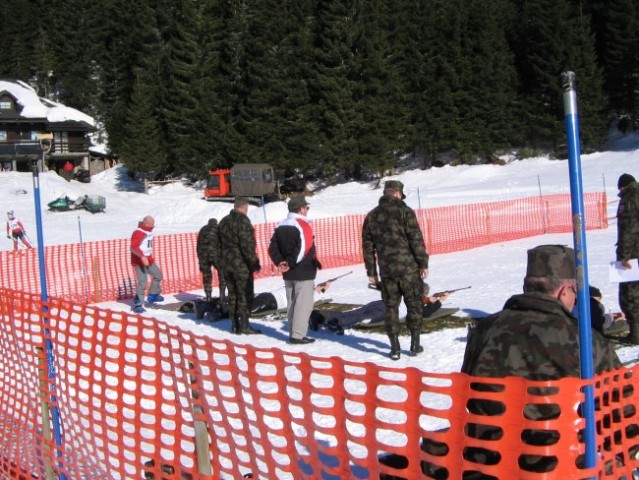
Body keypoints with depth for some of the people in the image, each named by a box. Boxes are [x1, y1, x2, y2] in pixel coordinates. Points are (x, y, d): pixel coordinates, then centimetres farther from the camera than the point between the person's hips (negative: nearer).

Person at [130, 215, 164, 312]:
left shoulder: (149, 232, 10)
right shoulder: (138, 233, -19)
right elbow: (133, 247, -28)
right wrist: (142, 257, -38)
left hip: (148, 260, 9)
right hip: (139, 261, -9)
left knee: (158, 275, 19)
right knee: (143, 282, -15)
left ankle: (152, 296, 35)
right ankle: (137, 304, -7)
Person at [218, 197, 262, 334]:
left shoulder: (223, 222, 13)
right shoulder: (242, 221, -13)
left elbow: (219, 244, 17)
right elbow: (247, 244, -19)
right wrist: (254, 262, -14)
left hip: (226, 263, 7)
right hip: (241, 264, -7)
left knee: (232, 294, 12)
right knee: (245, 294, -2)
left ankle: (234, 325, 14)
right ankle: (244, 325, -3)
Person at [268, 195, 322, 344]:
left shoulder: (281, 226, 11)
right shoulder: (303, 225, -13)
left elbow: (272, 247, 7)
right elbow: (304, 249, -23)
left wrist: (280, 262, 1)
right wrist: (291, 263, -16)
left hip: (288, 274, 8)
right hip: (304, 273, -8)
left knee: (291, 303, 15)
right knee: (304, 304, -4)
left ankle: (293, 333, 19)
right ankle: (298, 335, -6)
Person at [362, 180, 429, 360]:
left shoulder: (372, 216, 9)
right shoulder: (404, 211, -6)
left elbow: (367, 246, 9)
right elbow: (416, 239, -11)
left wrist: (371, 272, 14)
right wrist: (423, 263, -6)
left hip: (386, 271, 3)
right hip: (408, 268, -3)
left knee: (391, 307, 8)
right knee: (414, 304, 9)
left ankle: (394, 348, 7)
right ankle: (415, 344, 11)